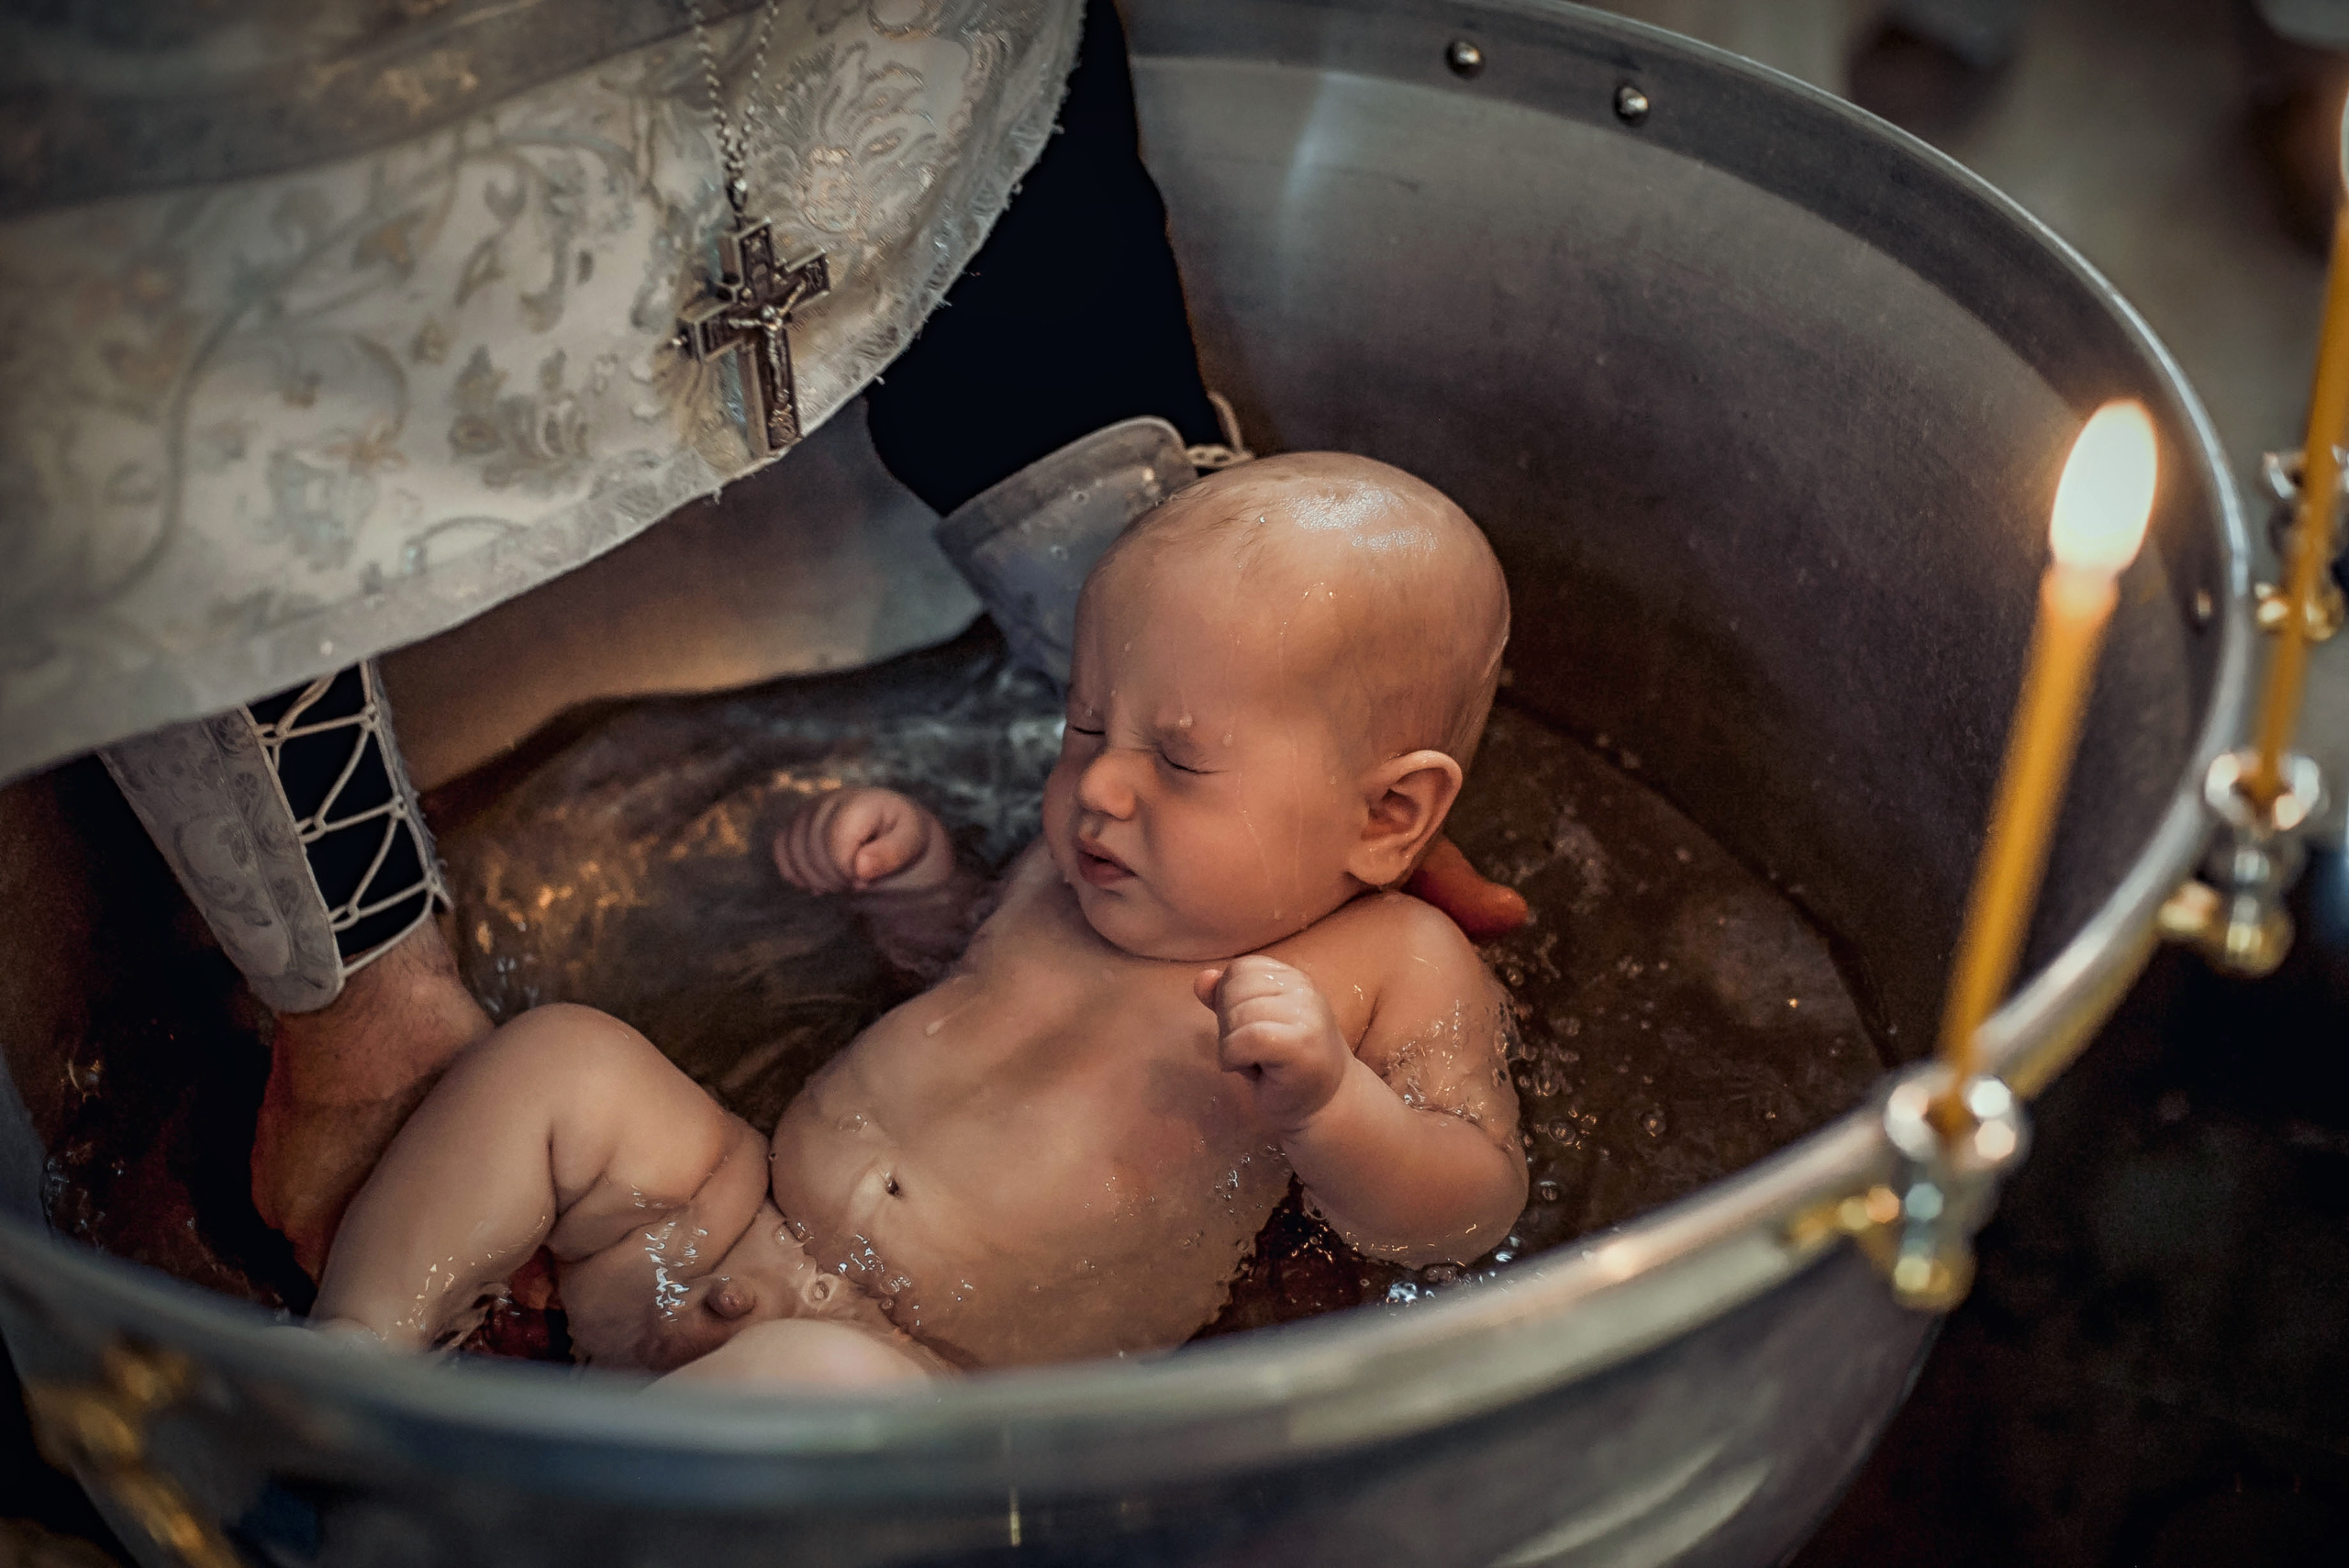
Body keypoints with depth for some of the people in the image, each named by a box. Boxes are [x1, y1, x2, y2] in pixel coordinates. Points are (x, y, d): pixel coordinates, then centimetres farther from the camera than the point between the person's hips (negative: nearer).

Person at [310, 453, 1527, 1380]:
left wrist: (1322, 1108, -30)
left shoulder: (1398, 967, -6)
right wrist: (912, 871, 10)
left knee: (817, 1381, -39)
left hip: (915, 1372, -7)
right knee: (561, 1055, 1)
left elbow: (1473, 1213, -11)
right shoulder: (1083, 864, 12)